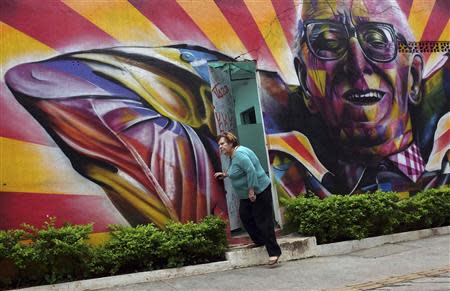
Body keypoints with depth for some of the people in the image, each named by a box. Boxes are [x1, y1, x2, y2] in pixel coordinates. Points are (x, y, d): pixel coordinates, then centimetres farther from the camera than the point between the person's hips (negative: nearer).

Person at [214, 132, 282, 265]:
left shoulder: (239, 153, -21)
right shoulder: (232, 155, 11)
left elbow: (251, 170, -29)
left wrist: (251, 191, -27)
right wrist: (225, 174, 20)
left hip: (259, 191, -11)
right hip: (246, 194, 11)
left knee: (263, 221, -8)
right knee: (244, 216, 16)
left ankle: (274, 252, -3)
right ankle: (260, 241, 31)